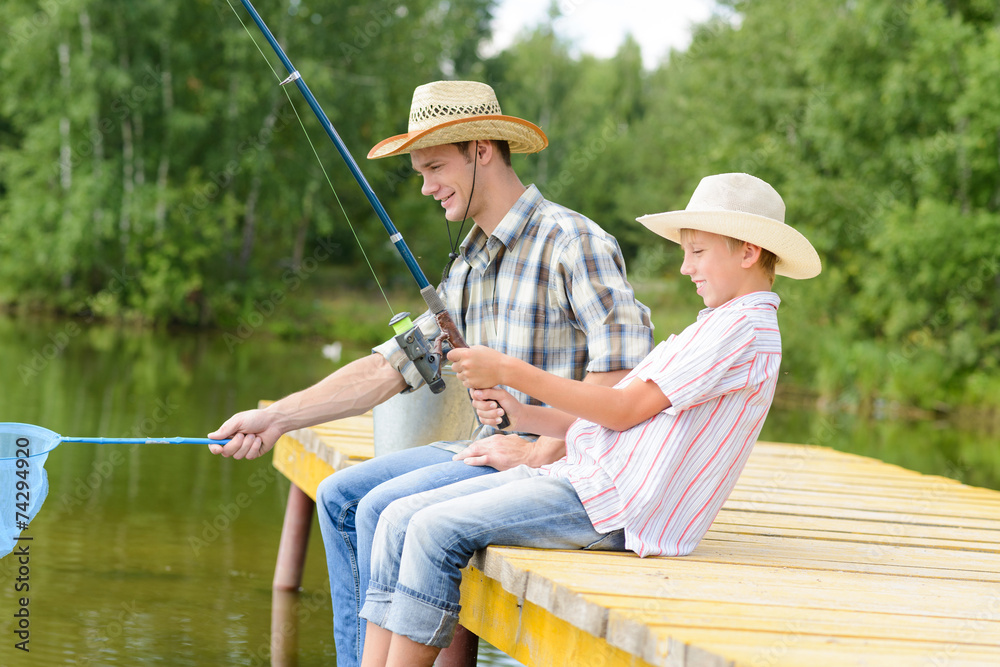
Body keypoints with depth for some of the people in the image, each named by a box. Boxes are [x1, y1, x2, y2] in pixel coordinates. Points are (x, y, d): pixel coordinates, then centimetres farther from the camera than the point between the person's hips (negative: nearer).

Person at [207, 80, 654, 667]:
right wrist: (278, 418, 4)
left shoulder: (574, 243, -14)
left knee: (385, 508, -20)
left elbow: (626, 373, -22)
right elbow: (393, 366, 12)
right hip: (493, 448, 9)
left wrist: (539, 452, -21)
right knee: (340, 496, 5)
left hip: (561, 460, -9)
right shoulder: (470, 266, 15)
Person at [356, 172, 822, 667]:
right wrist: (523, 417, 7)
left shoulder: (747, 329, -8)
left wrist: (512, 372, -10)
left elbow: (624, 411, -13)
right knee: (401, 519, -2)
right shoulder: (712, 328, 25)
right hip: (582, 474, 10)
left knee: (437, 531, -22)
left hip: (617, 505, -10)